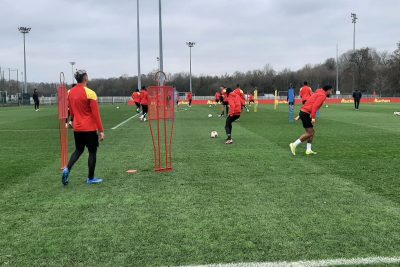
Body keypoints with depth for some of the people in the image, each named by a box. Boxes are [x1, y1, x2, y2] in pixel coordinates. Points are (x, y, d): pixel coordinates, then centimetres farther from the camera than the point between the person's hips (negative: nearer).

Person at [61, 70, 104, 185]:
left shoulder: (70, 92, 5)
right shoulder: (90, 93, -15)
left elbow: (71, 112, 14)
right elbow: (96, 114, -15)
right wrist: (101, 130, -11)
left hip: (77, 128, 6)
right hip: (90, 128, -6)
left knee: (78, 150, 19)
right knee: (92, 152, 6)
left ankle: (67, 169, 0)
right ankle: (90, 178, 11)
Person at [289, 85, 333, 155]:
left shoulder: (318, 94, 24)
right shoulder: (322, 95, -7)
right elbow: (315, 106, -20)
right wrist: (313, 118, -23)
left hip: (303, 112, 10)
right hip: (306, 114, -10)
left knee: (312, 132, 12)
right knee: (309, 133, -7)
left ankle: (308, 150, 12)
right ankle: (294, 145, -8)